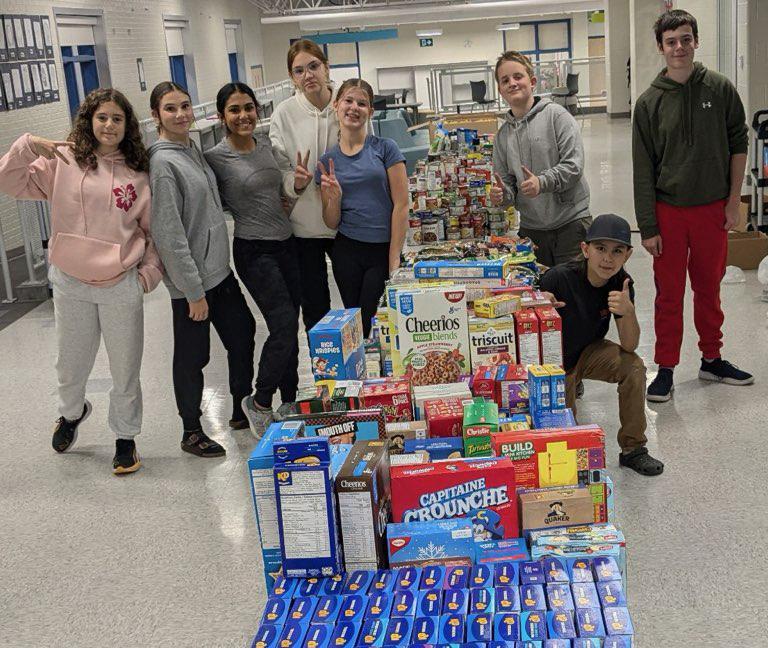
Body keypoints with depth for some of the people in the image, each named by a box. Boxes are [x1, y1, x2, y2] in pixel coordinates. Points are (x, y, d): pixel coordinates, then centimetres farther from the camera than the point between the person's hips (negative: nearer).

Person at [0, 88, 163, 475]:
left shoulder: (139, 172, 0)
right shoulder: (63, 160, -2)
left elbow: (155, 228, 5)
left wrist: (151, 271, -1)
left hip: (122, 286, 0)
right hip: (70, 284, 0)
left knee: (125, 369, 10)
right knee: (71, 363, 17)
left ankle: (125, 436, 31)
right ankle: (72, 412, 49)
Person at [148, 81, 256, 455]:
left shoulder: (193, 149, 8)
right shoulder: (162, 163, -19)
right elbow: (169, 234, -21)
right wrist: (193, 291, -20)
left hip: (219, 269, 9)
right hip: (190, 279, -9)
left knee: (242, 334, 18)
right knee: (192, 356, 5)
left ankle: (242, 411, 35)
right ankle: (192, 433, 22)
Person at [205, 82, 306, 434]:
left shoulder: (267, 145, 7)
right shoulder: (215, 158, -11)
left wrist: (297, 183, -2)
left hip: (286, 245, 6)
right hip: (254, 252, -6)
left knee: (289, 329, 10)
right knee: (284, 326, -13)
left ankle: (289, 404, 25)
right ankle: (259, 403, 7)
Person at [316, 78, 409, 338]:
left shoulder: (385, 148, -3)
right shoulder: (327, 161, 7)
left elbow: (401, 205, -6)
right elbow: (332, 223, 8)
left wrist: (394, 260, -10)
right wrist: (334, 197, -14)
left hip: (383, 249, -3)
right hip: (347, 252, 3)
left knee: (372, 326, -6)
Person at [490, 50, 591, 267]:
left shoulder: (556, 115, -6)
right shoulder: (503, 133, 8)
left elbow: (574, 164, -14)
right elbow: (507, 182, 10)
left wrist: (543, 182, -28)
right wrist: (503, 194, -12)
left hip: (570, 221, -4)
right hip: (531, 228, 5)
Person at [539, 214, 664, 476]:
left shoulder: (622, 284, -15)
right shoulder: (558, 278, -28)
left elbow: (629, 346, -18)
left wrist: (627, 312, -38)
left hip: (589, 351, 3)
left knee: (634, 367, -23)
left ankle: (633, 449, -7)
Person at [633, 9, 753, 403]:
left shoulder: (721, 90, -1)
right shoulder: (650, 102, -3)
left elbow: (738, 145, 6)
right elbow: (643, 170, -3)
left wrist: (733, 202, 0)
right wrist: (648, 227, -6)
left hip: (712, 209, 1)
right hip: (669, 211, -1)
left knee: (709, 290, 14)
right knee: (669, 295, 5)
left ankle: (711, 359, 29)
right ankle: (666, 369, 15)